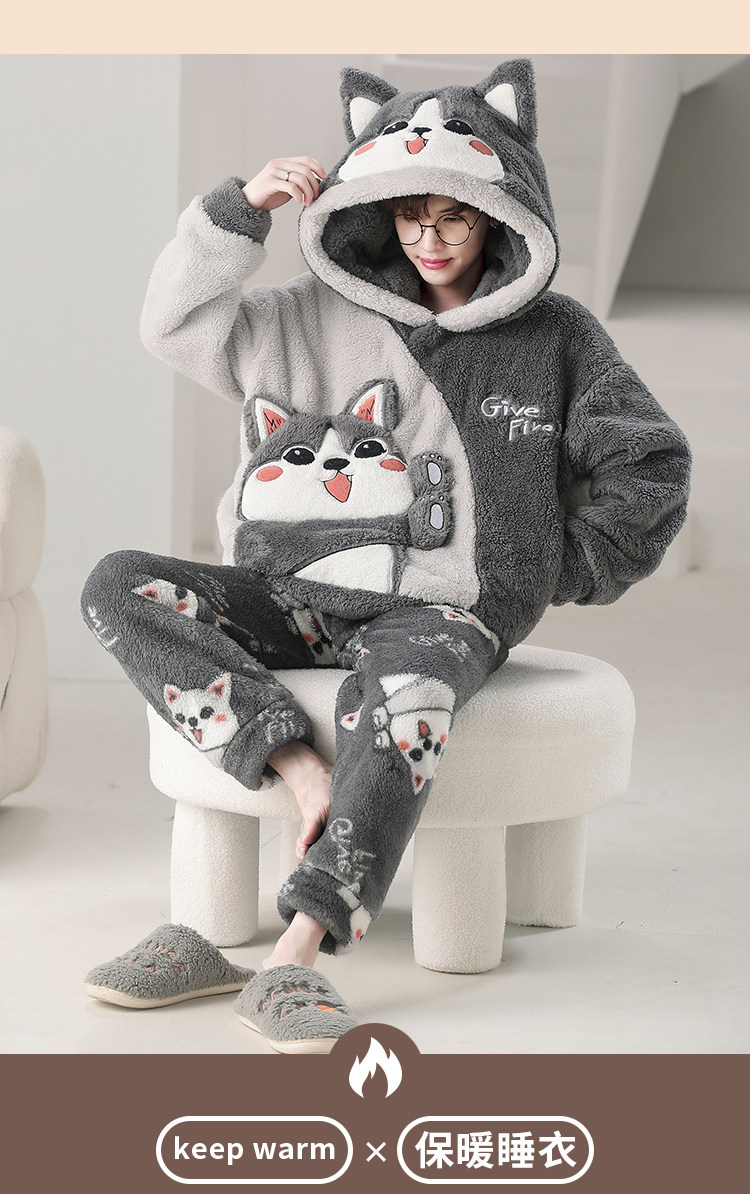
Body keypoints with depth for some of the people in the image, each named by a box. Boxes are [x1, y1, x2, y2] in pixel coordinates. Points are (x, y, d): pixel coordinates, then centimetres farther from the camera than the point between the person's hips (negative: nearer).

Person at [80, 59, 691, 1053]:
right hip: (299, 596, 4)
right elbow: (179, 325, 8)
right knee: (120, 587, -19)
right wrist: (242, 208, -3)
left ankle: (295, 955, -45)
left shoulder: (556, 340, 8)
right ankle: (305, 776, -31)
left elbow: (649, 470, 12)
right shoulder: (321, 319, 12)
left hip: (443, 609, -3)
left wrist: (556, 576, 8)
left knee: (403, 693, -41)